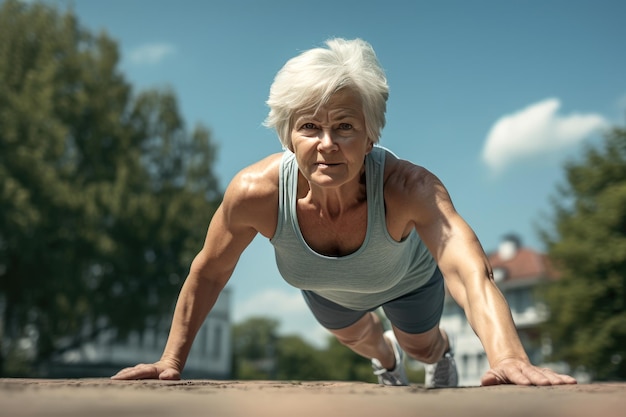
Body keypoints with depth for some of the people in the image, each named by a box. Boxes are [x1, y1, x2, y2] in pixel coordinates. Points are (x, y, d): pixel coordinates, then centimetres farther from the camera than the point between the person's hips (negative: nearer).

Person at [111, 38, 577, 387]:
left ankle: (443, 354, 69)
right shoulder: (255, 192, -41)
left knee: (421, 345, 27)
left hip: (408, 278, -2)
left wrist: (508, 359, -79)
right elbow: (208, 273, -23)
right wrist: (172, 361, -18)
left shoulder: (408, 188, -47)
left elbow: (471, 273, -61)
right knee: (353, 336, 33)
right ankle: (387, 361, 73)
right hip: (326, 290, 2)